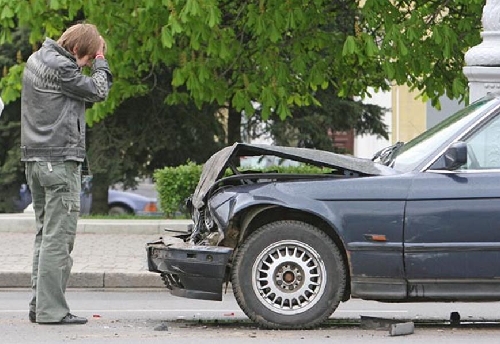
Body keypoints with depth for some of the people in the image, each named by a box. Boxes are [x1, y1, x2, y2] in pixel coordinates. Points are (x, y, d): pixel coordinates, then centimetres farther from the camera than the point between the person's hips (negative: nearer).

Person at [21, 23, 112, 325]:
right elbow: (98, 92, -7)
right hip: (60, 159, -10)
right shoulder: (61, 66, -14)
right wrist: (100, 61, 3)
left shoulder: (36, 60, 16)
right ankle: (51, 309, -10)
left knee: (45, 233, 13)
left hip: (35, 159, 10)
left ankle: (39, 305, 13)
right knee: (59, 236, -8)